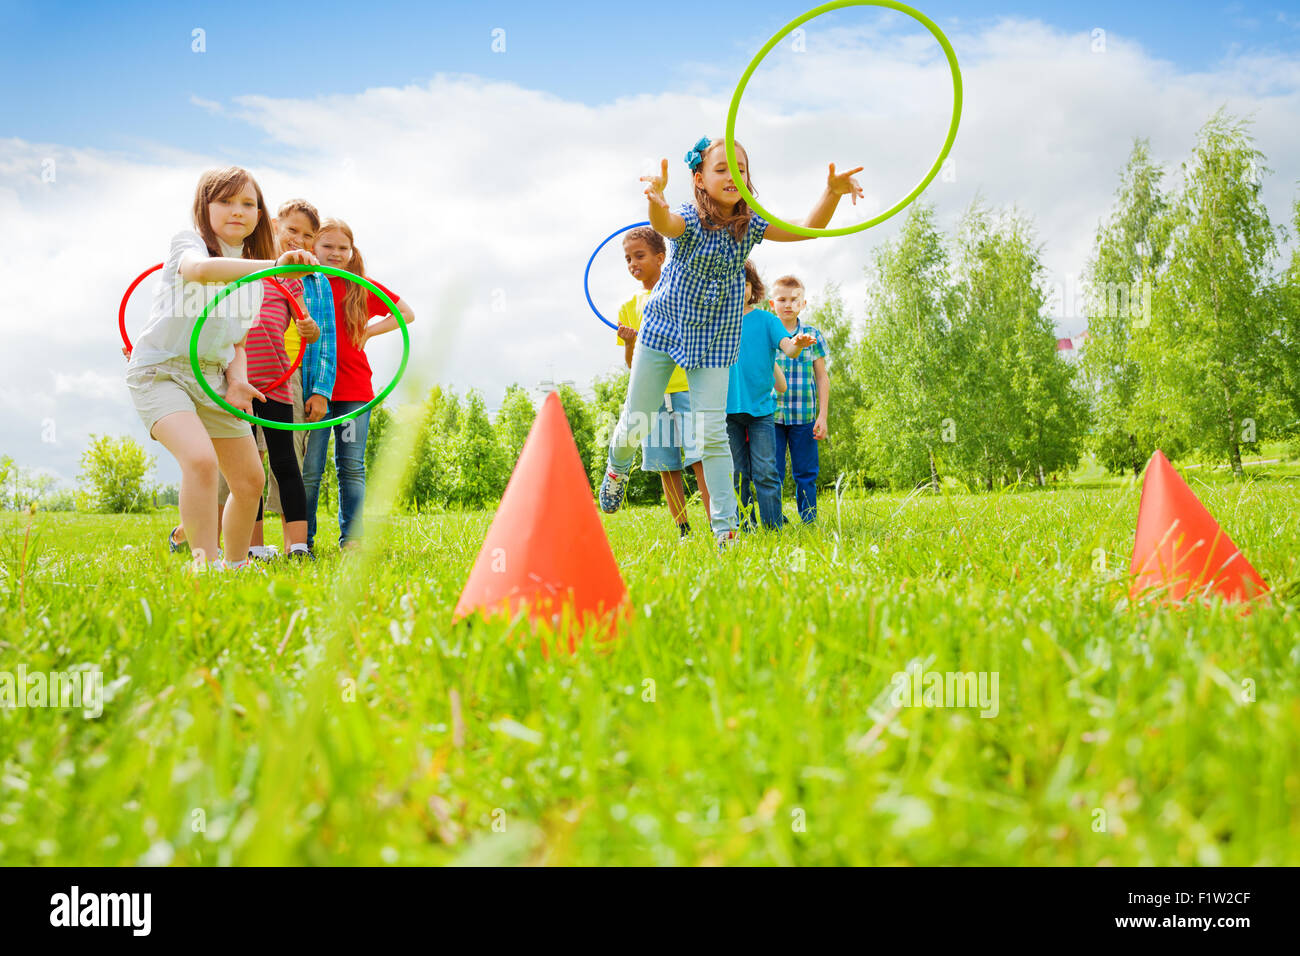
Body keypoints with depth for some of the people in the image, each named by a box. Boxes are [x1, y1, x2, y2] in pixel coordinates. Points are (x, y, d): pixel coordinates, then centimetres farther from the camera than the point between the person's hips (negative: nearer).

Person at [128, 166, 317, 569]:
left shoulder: (253, 273, 12)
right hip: (161, 370, -7)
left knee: (250, 480, 10)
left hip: (213, 378, 7)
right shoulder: (188, 241, -8)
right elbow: (199, 268, -35)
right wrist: (274, 264, -47)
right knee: (201, 460, -30)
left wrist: (237, 380, -4)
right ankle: (206, 563, -22)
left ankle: (237, 563, 30)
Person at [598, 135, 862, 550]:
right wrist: (656, 201, -65)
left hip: (714, 341, 1)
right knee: (635, 423, 7)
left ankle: (726, 529, 0)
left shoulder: (750, 224, -5)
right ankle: (617, 467, 42)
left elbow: (806, 229, -15)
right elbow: (664, 224, -40)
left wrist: (832, 194, -34)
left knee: (712, 432, -6)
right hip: (665, 328, -1)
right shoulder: (690, 219, -16)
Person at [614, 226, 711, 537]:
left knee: (700, 461, -12)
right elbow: (632, 364, 14)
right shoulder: (629, 307, 14)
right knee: (667, 468, 4)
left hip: (686, 388, -4)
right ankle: (683, 531, 13)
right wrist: (629, 342, -5)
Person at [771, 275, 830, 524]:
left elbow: (822, 378, 8)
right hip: (771, 415, 0)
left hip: (804, 416, 0)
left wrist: (823, 416, 3)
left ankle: (809, 521, 13)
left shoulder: (813, 335, 6)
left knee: (806, 474, 5)